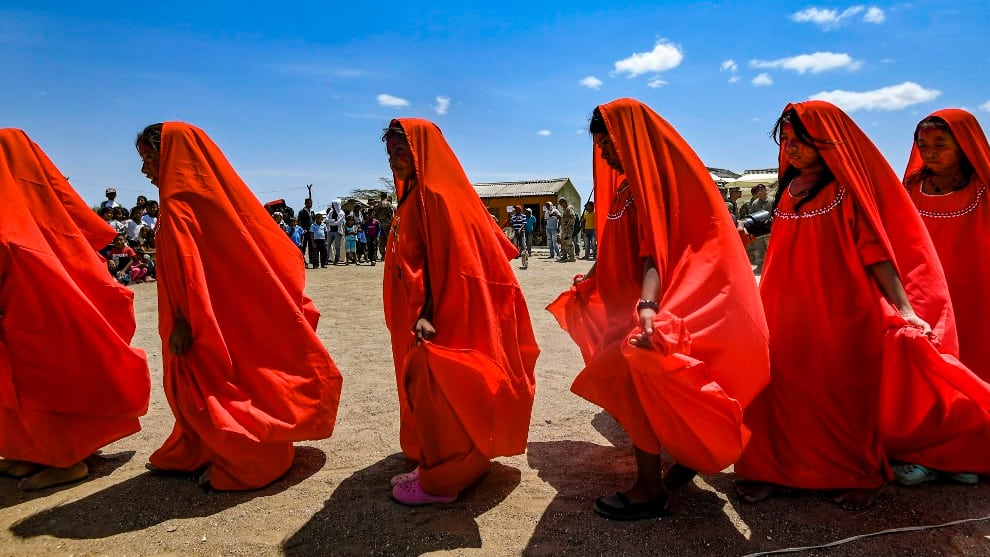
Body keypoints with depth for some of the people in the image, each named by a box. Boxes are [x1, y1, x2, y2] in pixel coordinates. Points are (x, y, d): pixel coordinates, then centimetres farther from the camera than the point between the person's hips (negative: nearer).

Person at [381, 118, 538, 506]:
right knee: (426, 389, 16)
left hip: (444, 316, -10)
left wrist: (426, 314, -27)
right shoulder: (415, 197, 14)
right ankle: (435, 467, 29)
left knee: (434, 390, -4)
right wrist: (420, 314, 17)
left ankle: (440, 481, 7)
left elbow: (442, 262, -22)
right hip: (430, 313, 10)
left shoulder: (436, 197, -15)